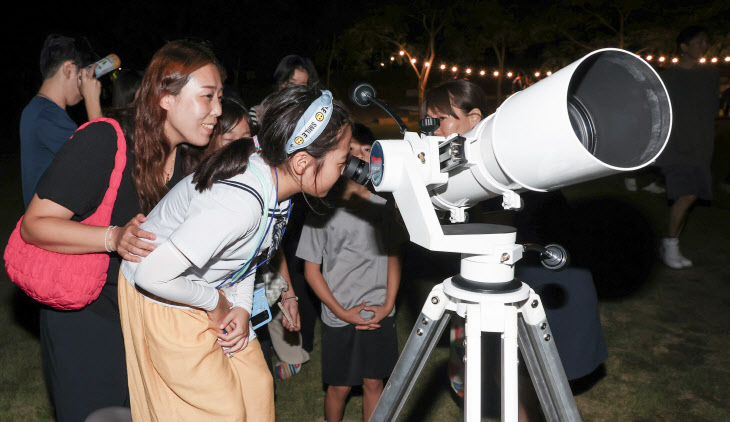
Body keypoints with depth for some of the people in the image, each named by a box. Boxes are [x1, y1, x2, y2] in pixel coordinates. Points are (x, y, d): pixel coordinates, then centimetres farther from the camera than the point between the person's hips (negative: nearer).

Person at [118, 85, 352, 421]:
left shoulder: (275, 179, -10)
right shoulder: (239, 203, -38)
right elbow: (152, 274, -36)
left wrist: (242, 306, -2)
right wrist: (215, 302, -20)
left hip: (209, 291, 8)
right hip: (163, 300, -8)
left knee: (256, 386, 13)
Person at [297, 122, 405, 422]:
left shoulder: (382, 207, 2)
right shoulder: (322, 210, -6)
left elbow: (393, 258, 8)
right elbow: (312, 271, -3)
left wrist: (388, 304, -3)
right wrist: (342, 312, -8)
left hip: (380, 315, 2)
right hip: (338, 317, -2)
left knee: (373, 383, 11)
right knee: (339, 386, 11)